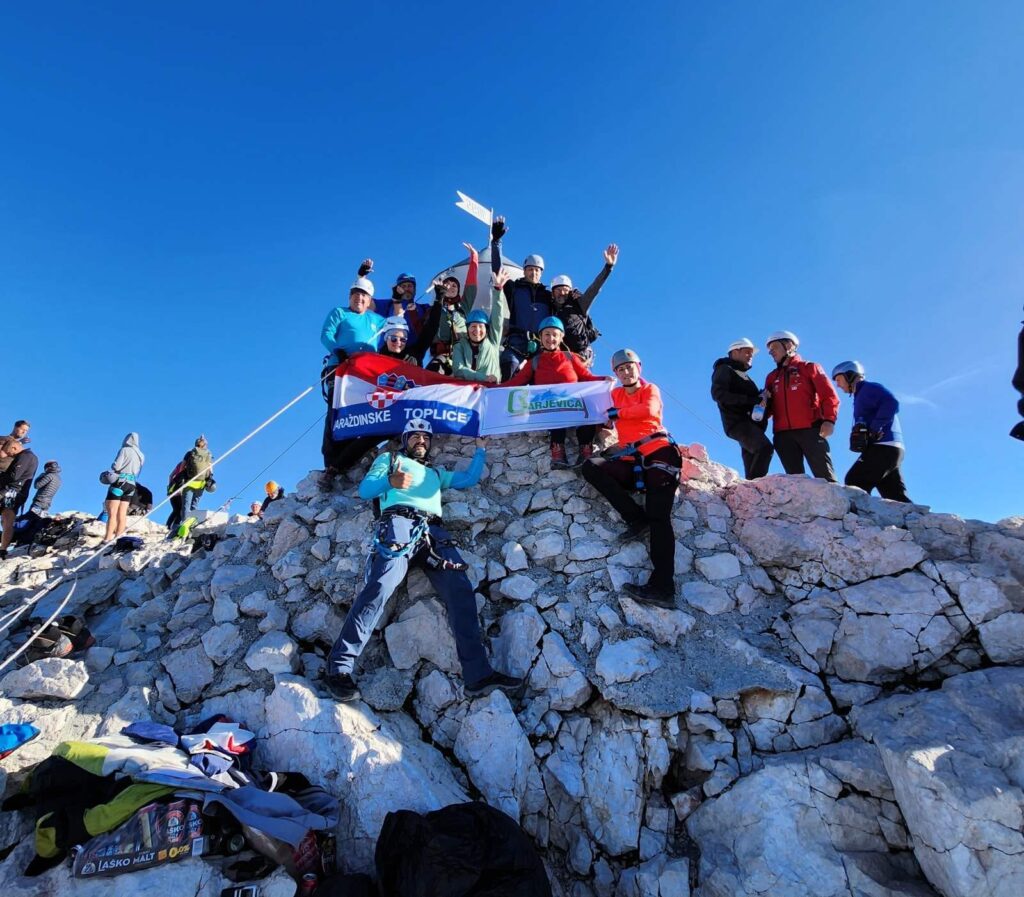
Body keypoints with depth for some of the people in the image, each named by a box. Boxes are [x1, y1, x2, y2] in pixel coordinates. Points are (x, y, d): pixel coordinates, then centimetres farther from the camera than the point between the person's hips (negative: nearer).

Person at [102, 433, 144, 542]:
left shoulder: (125, 450, -5)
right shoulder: (140, 455, 14)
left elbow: (116, 466, -12)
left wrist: (112, 466, 8)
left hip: (119, 482, -6)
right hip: (131, 484, 6)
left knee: (112, 513, -9)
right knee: (122, 515, 6)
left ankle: (107, 539, -15)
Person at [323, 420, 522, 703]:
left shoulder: (436, 473, 41)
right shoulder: (389, 458, 28)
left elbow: (470, 479, 35)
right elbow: (365, 489, 13)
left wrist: (480, 449, 32)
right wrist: (389, 481, -8)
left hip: (434, 533, 4)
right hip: (399, 524, -4)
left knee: (460, 590, -14)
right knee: (380, 587, -27)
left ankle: (477, 674, -17)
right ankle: (339, 667, -23)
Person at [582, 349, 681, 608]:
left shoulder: (650, 389, 13)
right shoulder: (615, 395, 26)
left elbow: (649, 409, -7)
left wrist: (617, 412, -2)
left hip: (658, 453, -4)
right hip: (631, 462, 4)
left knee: (658, 517, -18)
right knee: (591, 467, -21)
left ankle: (663, 587, -25)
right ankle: (637, 519, -17)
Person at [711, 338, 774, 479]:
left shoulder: (744, 376, 30)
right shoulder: (725, 370, 3)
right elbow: (718, 393, -15)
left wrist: (762, 397, 8)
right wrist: (749, 400, -19)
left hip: (749, 422, 9)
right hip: (738, 422, -9)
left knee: (753, 465, 4)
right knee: (765, 447, -29)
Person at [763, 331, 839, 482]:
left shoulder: (809, 368, 11)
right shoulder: (772, 377, 24)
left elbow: (829, 395, 2)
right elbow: (770, 408, 24)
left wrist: (829, 420, -13)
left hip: (810, 430, -4)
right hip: (783, 434, 4)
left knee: (826, 477, -7)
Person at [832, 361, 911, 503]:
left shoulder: (869, 388, 1)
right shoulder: (862, 395, 28)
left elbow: (891, 403, -18)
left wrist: (874, 429, -19)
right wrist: (859, 431, 3)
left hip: (883, 447, -10)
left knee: (854, 483, -15)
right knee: (896, 498, 7)